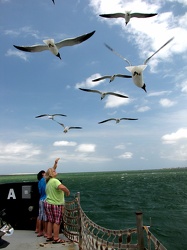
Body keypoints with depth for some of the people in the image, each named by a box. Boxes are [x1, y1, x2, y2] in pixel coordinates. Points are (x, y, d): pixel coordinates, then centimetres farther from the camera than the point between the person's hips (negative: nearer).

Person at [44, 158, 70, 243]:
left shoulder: (48, 181, 9)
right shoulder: (54, 180, -19)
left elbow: (52, 170, 25)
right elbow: (62, 187, -37)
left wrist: (55, 163, 26)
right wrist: (68, 192, -20)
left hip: (48, 203, 8)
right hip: (55, 204, -8)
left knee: (50, 221, 16)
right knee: (57, 222, 3)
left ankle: (49, 236, 24)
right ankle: (56, 238, 10)